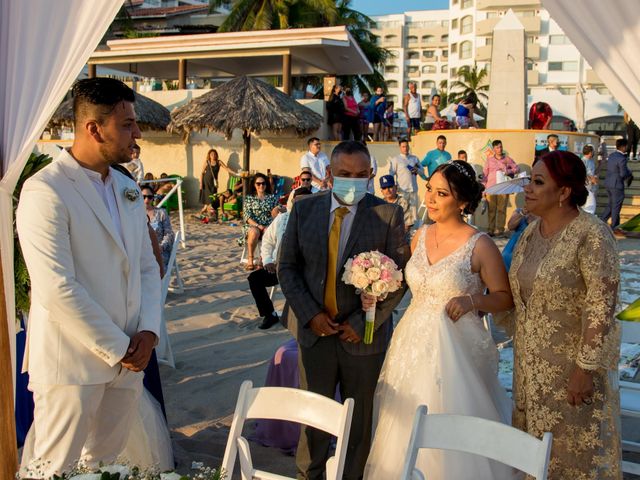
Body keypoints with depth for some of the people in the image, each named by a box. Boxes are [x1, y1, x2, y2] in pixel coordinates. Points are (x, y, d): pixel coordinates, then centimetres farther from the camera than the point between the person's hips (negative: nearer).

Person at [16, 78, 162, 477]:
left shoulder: (129, 190, 12)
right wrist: (117, 348, -15)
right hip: (72, 364, -7)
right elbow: (56, 288, -20)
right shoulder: (45, 190, -14)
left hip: (127, 359, 7)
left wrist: (148, 330, -2)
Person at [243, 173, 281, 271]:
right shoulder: (249, 198, 12)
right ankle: (250, 259, -25)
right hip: (252, 225, -1)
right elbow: (247, 215, -1)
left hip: (268, 226, 1)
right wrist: (258, 225, -15)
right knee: (254, 232, -37)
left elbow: (277, 214, 11)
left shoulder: (272, 197, 16)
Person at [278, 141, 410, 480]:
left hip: (364, 334, -1)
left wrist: (362, 323, -13)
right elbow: (287, 267, 3)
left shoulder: (388, 214, -6)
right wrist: (310, 314, -8)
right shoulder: (304, 209, 1)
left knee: (360, 421, 13)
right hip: (314, 329, 2)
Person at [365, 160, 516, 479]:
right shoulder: (420, 236, 6)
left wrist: (472, 300, -21)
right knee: (409, 432, 14)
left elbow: (505, 298, -4)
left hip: (456, 348, -5)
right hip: (414, 343, 6)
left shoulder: (480, 245, -11)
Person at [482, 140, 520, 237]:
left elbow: (517, 168, 8)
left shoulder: (508, 159, 10)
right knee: (491, 210, -2)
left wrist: (508, 171, -11)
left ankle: (500, 229, -2)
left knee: (501, 209, -5)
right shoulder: (489, 160, 13)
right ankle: (491, 230, 2)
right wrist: (483, 188, 5)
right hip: (491, 188, 1)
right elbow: (485, 174, 12)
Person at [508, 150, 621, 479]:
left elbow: (601, 307, -20)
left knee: (573, 449, 9)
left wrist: (586, 367, -20)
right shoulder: (530, 232, 5)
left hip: (573, 363, -7)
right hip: (531, 361, 7)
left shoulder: (591, 236, -17)